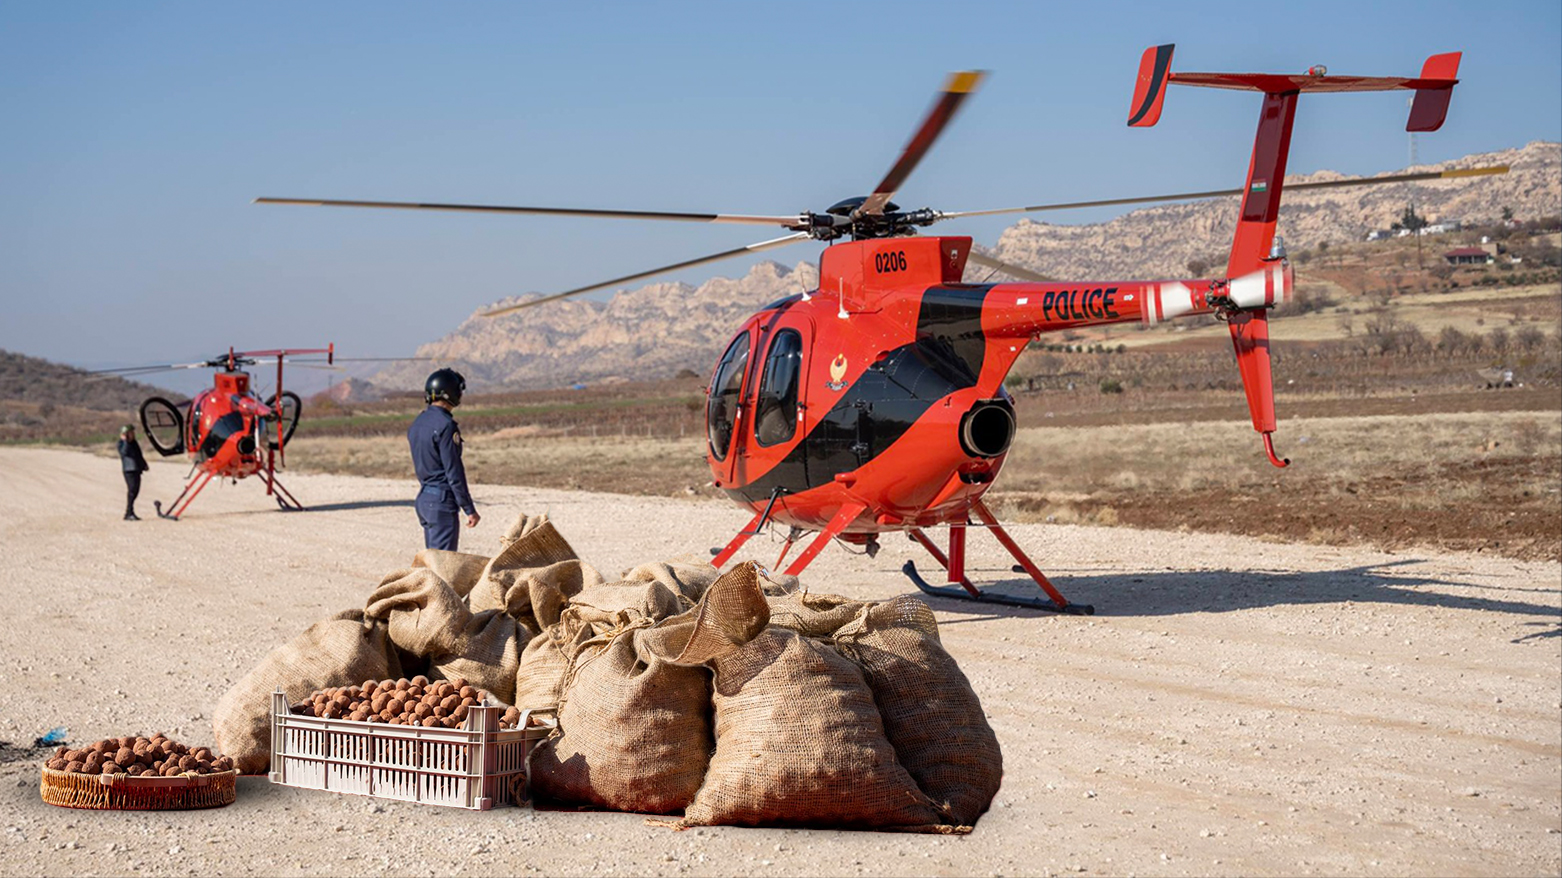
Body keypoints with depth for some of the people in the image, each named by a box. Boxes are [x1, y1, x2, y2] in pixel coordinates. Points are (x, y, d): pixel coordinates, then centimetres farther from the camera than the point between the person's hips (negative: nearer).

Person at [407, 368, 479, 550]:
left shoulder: (417, 424, 13)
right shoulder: (445, 425, -16)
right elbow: (454, 472, -18)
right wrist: (469, 509, -13)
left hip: (423, 498, 9)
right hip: (442, 500, -9)